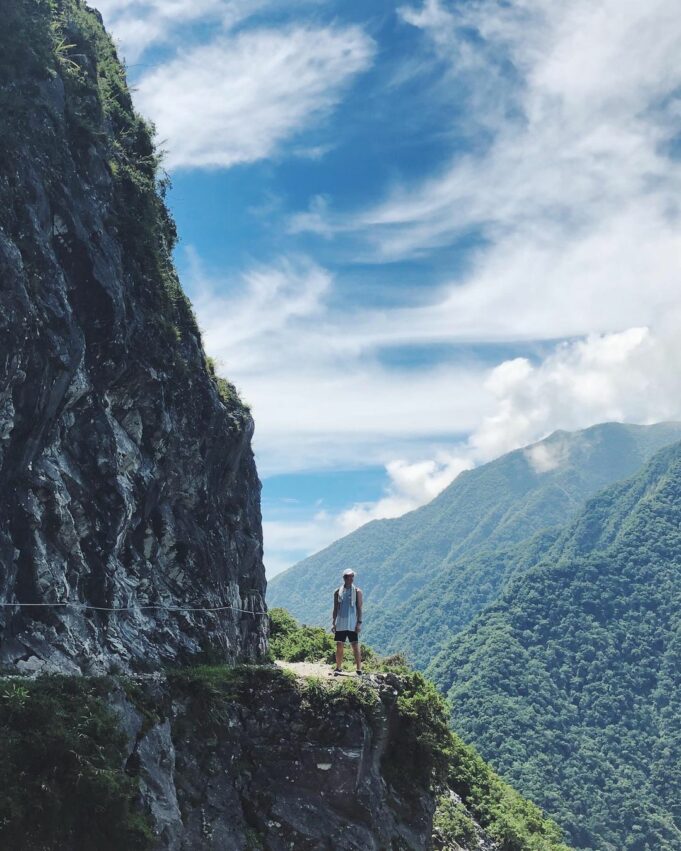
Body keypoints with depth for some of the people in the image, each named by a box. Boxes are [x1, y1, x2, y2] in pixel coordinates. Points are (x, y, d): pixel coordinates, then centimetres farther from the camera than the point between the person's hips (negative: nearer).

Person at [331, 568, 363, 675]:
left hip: (353, 625, -2)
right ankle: (338, 668, 18)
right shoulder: (338, 592, 6)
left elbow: (359, 608, -2)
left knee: (355, 647, -5)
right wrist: (333, 623, 5)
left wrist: (359, 623, -9)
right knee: (339, 647, 6)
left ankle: (359, 670, -1)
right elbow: (335, 608, 9)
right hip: (340, 625, 2)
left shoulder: (357, 591, -1)